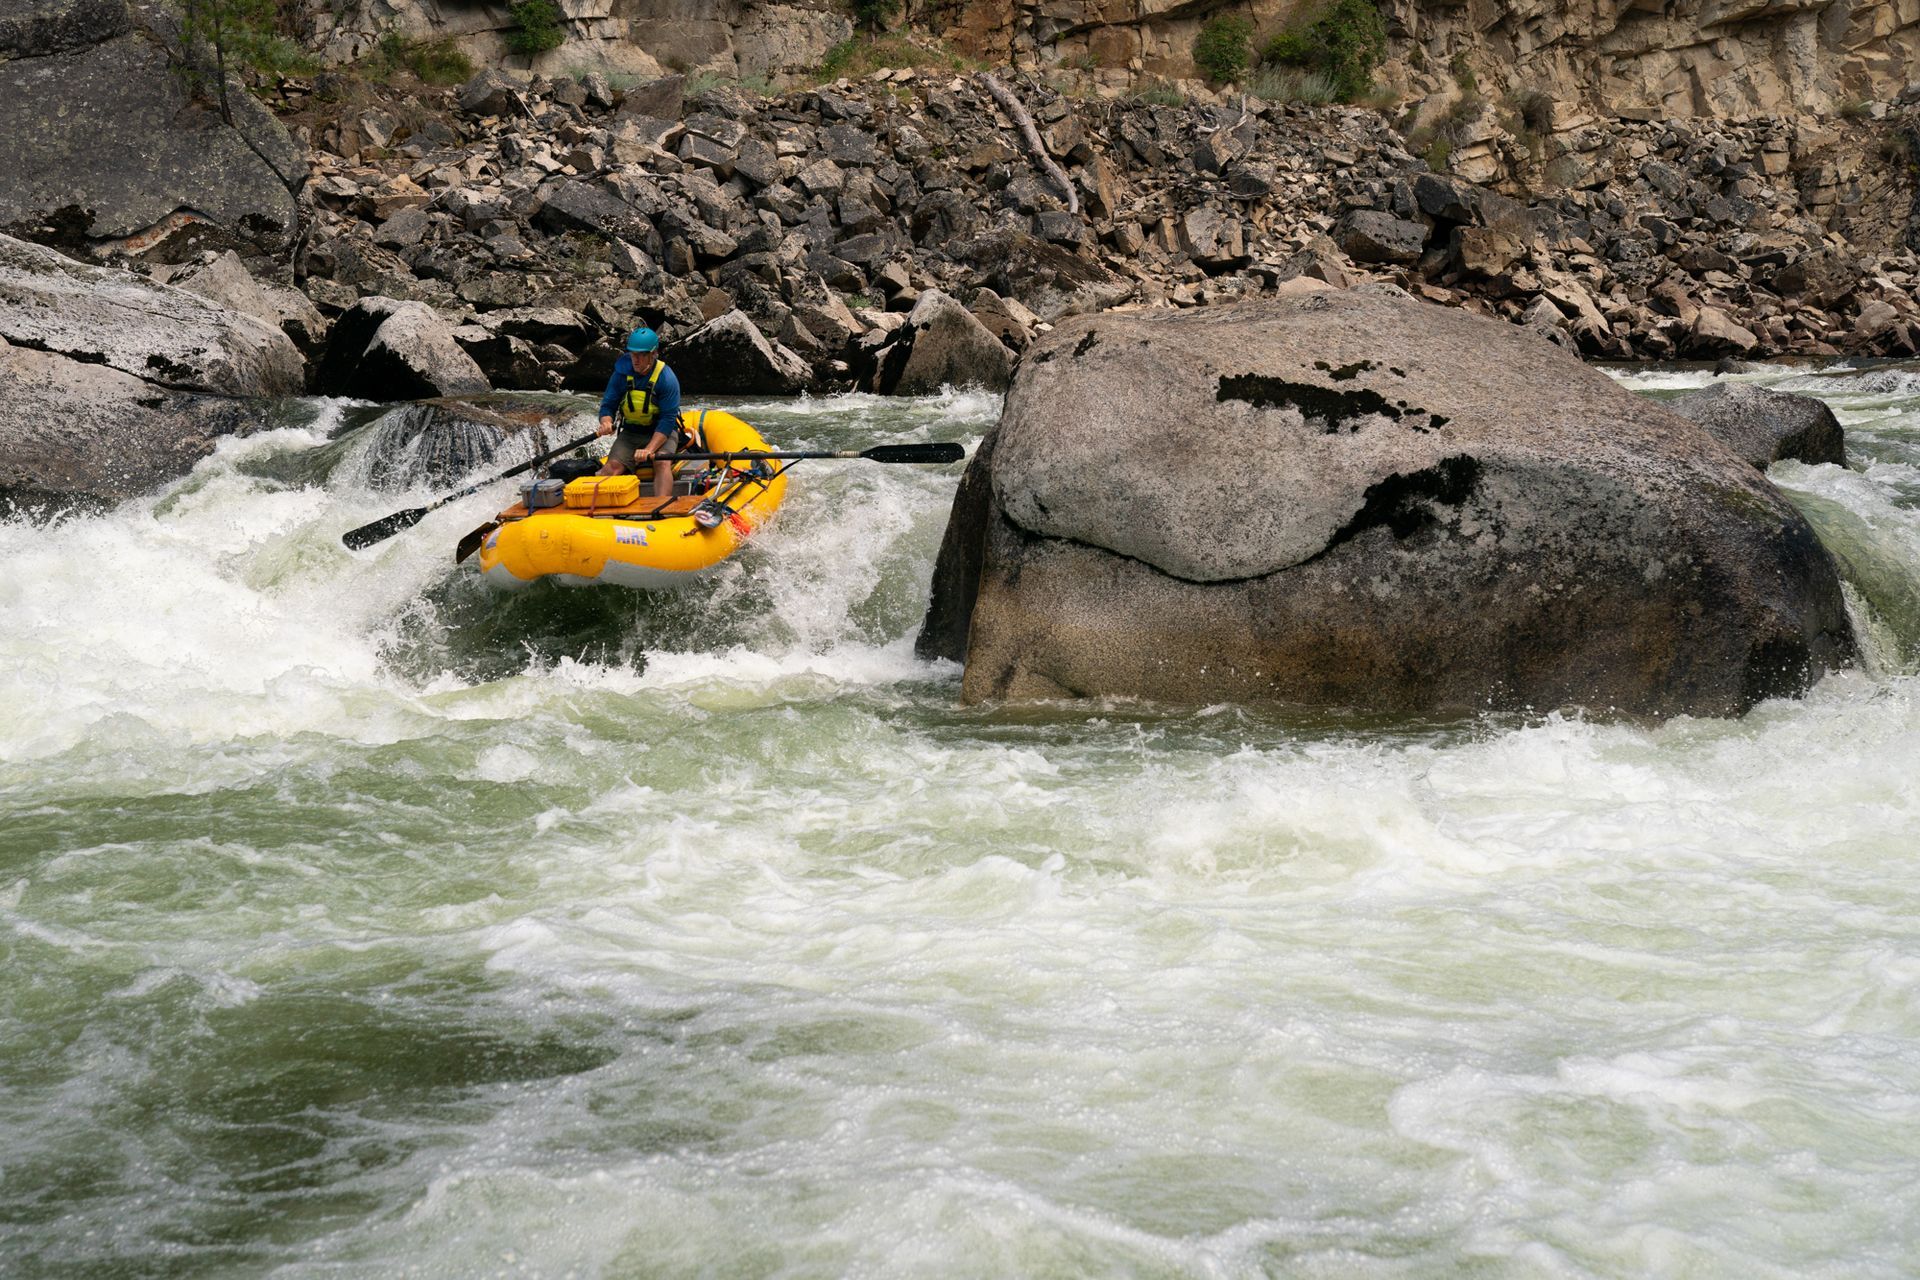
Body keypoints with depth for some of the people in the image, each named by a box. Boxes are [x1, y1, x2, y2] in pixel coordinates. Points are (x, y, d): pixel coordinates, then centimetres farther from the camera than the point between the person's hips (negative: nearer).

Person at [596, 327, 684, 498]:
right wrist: (606, 423, -26)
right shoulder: (621, 375, -4)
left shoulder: (667, 379, -16)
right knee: (613, 466, -22)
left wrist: (649, 450, -31)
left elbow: (668, 420, -20)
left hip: (662, 433, -3)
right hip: (630, 433, 4)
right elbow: (608, 405, 0)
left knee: (662, 464, -33)